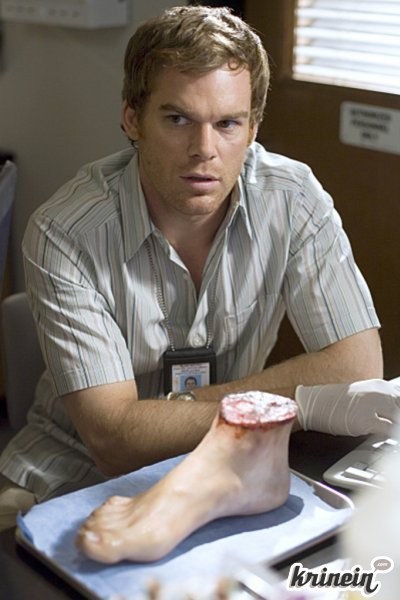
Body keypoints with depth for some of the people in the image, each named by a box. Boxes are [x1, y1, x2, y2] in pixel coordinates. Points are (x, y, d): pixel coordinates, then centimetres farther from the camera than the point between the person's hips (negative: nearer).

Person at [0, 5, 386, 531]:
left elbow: (359, 369, -19)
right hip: (73, 478, -3)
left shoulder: (293, 200, -17)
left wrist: (168, 410, -23)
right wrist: (289, 399, -24)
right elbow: (116, 440, -25)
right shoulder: (64, 235, -23)